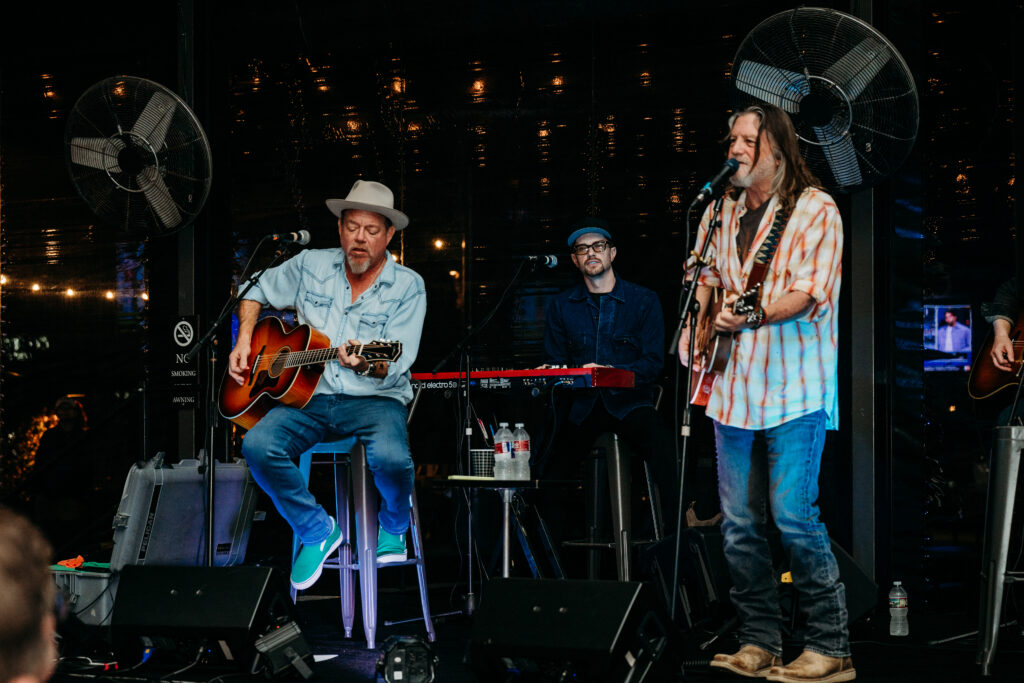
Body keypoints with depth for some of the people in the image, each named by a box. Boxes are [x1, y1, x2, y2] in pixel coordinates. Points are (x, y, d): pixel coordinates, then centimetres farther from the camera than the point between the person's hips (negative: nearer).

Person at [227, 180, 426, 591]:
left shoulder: (408, 287, -2)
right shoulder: (310, 265, 8)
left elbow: (394, 367, -12)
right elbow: (257, 294, 24)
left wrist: (366, 364, -34)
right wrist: (244, 341, 7)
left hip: (375, 399, -3)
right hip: (310, 395, 3)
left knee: (391, 457, -35)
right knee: (258, 446, -26)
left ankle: (393, 527, 2)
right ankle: (316, 531, -4)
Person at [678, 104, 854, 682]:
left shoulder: (815, 210, -5)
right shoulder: (721, 211, 14)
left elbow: (810, 293, -14)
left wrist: (753, 316, -26)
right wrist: (696, 323, 11)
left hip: (795, 387, -6)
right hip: (733, 386, 6)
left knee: (793, 515, -12)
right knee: (739, 521, 6)